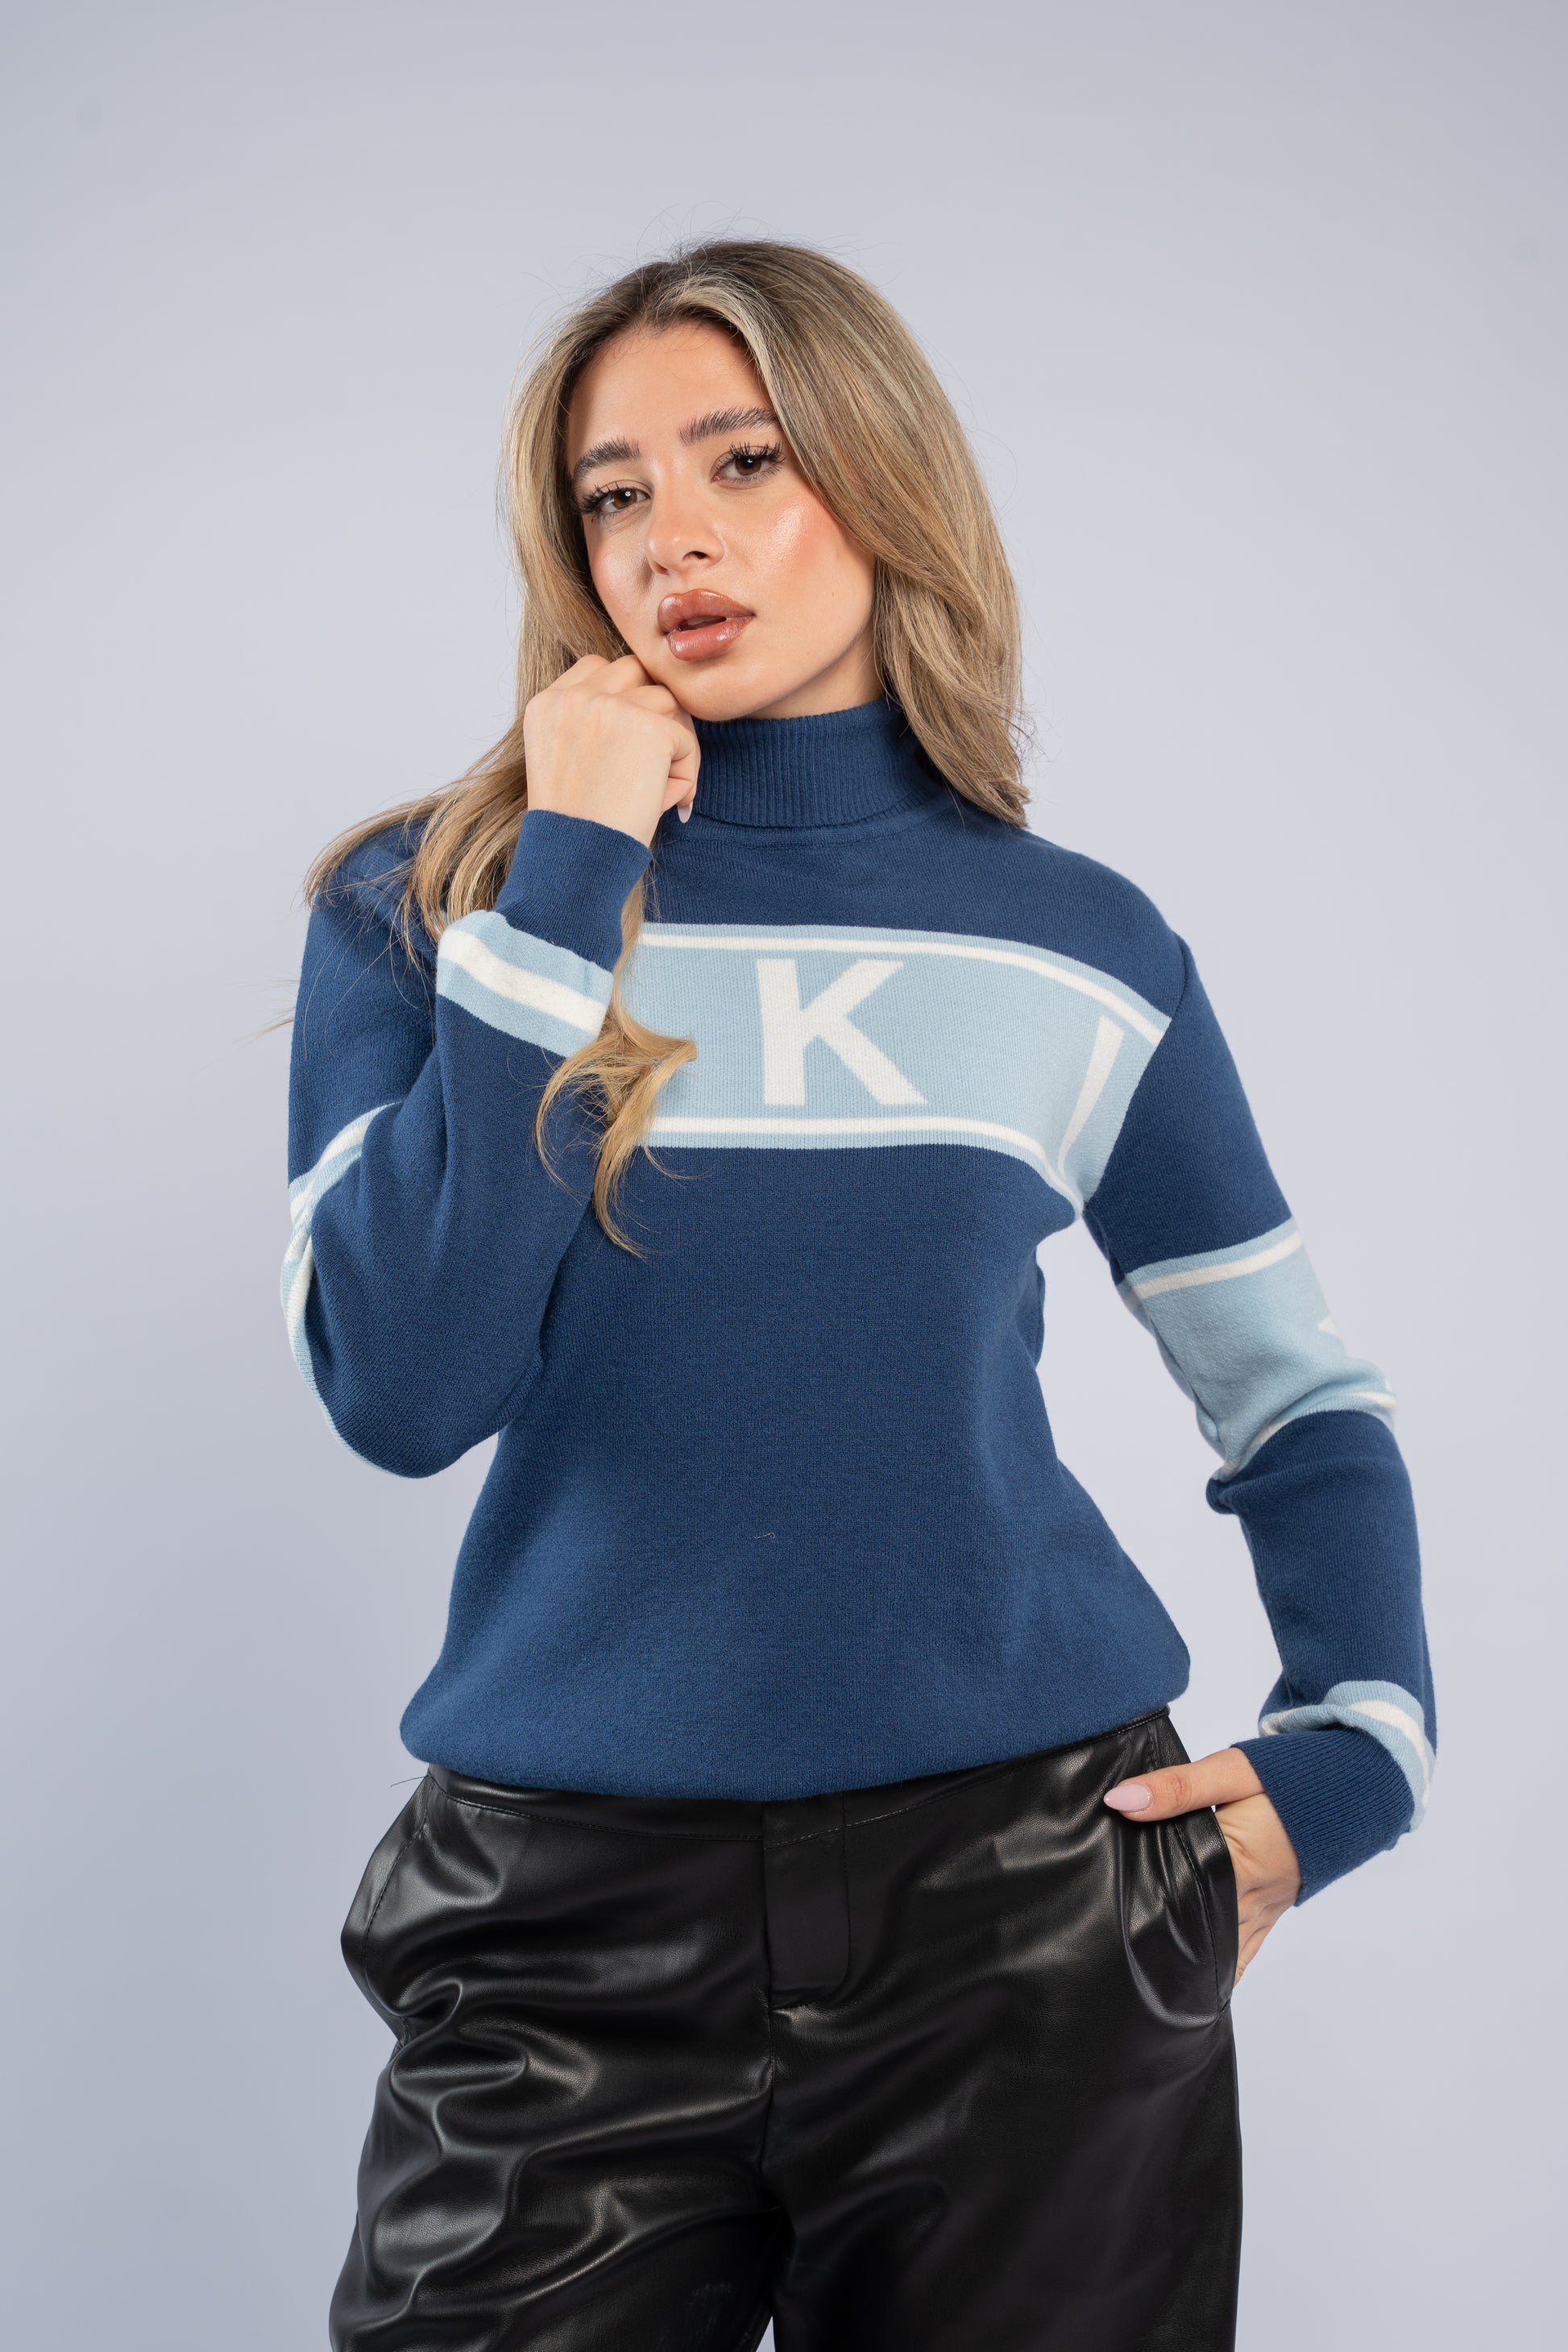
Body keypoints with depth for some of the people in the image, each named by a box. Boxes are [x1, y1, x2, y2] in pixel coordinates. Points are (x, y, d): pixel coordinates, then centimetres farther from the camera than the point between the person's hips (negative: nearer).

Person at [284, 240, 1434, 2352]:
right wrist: (570, 879, -13)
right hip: (571, 1922, -1)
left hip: (1033, 1891, 1)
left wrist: (1356, 1745, -3)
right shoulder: (428, 906, 0)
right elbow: (402, 1390, -14)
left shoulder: (1081, 953, 3)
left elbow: (1297, 1403, 13)